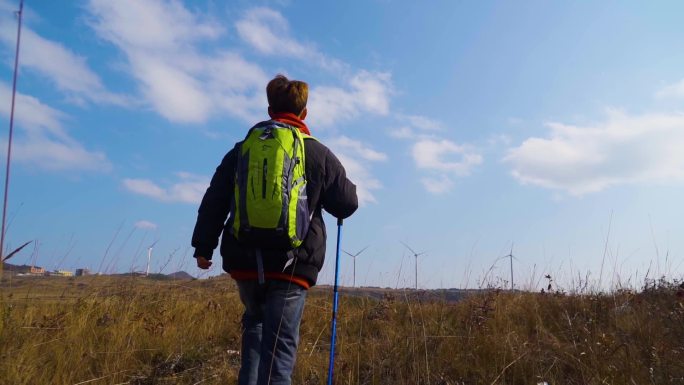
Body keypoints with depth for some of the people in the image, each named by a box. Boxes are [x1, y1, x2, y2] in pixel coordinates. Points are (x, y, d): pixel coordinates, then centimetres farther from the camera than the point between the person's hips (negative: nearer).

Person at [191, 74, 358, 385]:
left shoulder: (242, 150, 10)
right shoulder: (319, 154, 2)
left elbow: (213, 202, 8)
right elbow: (347, 205, 7)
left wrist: (203, 246, 16)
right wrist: (332, 188, 28)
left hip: (244, 261, 3)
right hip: (293, 264, -3)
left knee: (255, 321, 28)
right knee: (280, 345, -1)